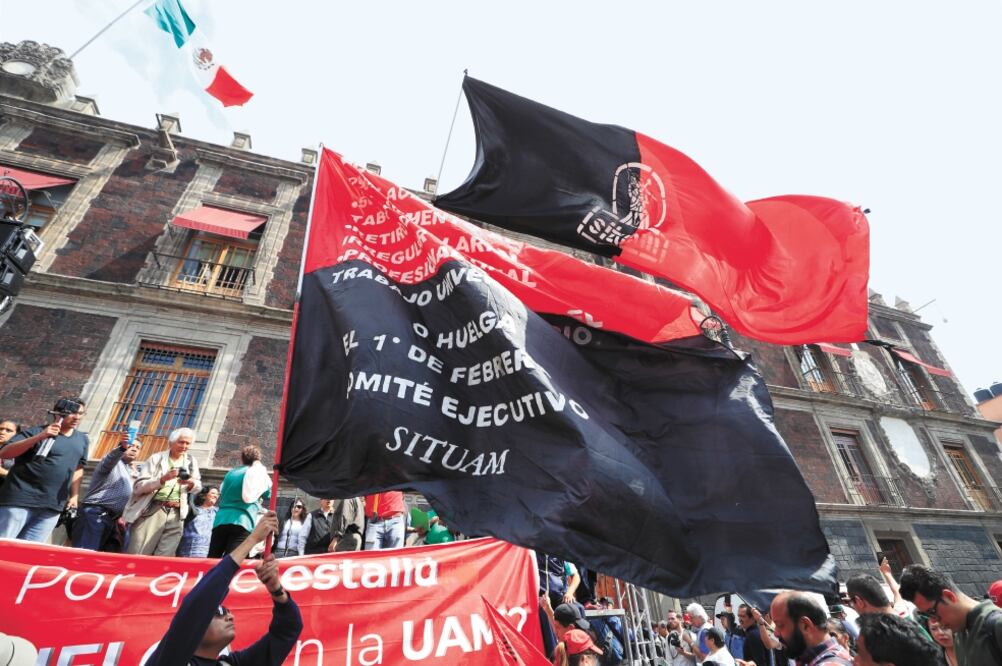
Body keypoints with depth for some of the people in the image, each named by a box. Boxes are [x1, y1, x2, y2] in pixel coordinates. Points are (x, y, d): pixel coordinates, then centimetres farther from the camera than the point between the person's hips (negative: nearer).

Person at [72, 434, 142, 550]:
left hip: (111, 518, 8)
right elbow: (110, 458, -29)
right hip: (95, 512, -8)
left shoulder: (135, 473, 21)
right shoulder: (113, 462, -3)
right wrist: (122, 447, -48)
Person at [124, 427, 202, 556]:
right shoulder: (156, 458, 3)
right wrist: (162, 479, -19)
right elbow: (138, 487, -4)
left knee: (163, 558, 0)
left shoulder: (191, 461, 15)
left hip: (176, 515, 3)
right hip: (152, 511, -3)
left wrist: (191, 483, -7)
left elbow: (198, 486, 17)